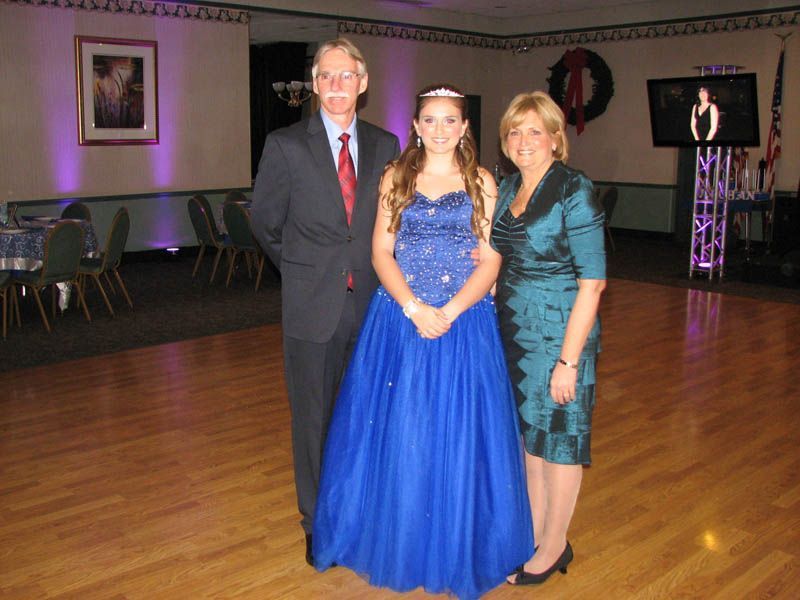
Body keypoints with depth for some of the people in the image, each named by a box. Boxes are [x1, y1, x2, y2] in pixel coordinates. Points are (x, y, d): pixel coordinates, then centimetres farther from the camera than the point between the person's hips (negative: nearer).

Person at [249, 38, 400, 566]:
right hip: (314, 305, -2)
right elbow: (266, 223, 4)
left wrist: (368, 269, 5)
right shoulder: (286, 145, -3)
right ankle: (318, 523, 28)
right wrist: (305, 269, 8)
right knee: (315, 418, 10)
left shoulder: (386, 146, 4)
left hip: (371, 302, 2)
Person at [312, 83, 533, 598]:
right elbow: (381, 252, 1)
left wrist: (450, 311, -16)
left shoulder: (482, 183, 4)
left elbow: (490, 261, -2)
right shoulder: (396, 178, 7)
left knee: (458, 437, 5)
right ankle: (397, 540, 27)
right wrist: (414, 308, -14)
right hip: (399, 319, 1)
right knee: (396, 434, 7)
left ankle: (457, 549, 24)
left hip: (464, 321, -1)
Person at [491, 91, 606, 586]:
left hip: (559, 332, -7)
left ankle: (554, 546, 27)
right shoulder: (508, 188, 7)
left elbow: (592, 282, -18)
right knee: (528, 433, 17)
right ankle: (534, 534, 34)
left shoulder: (574, 191, -15)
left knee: (559, 437, 8)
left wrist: (568, 360, -20)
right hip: (514, 331, 7)